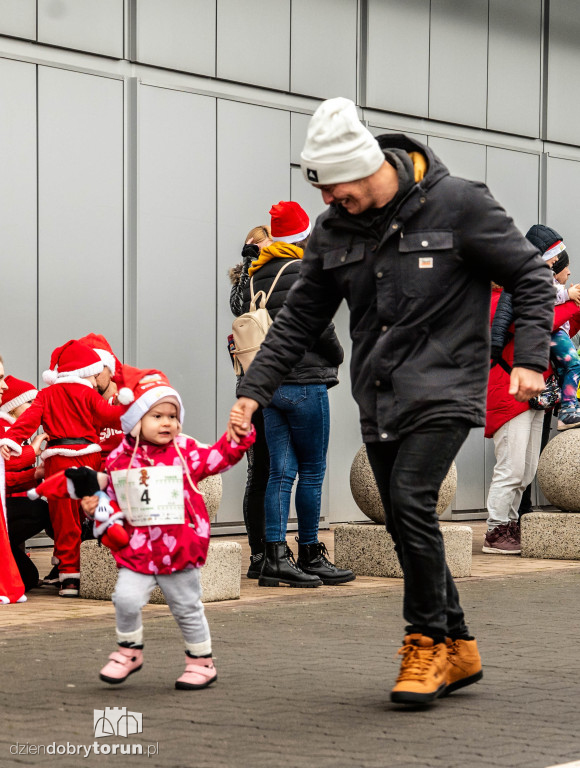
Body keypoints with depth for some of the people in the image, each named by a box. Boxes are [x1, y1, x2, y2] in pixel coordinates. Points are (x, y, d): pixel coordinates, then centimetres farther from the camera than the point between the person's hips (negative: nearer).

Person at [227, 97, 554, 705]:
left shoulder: (457, 204, -8)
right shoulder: (334, 231, 6)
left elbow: (531, 278, -2)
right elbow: (299, 319, 13)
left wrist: (528, 359, -12)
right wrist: (255, 388, 6)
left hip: (442, 390, -6)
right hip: (377, 401, 6)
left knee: (411, 502, -20)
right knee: (406, 524, 5)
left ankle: (428, 642, -6)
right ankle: (457, 650, 19)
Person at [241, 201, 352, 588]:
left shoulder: (256, 277, 11)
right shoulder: (306, 273, -10)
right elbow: (320, 327, -13)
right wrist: (337, 357, 5)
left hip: (267, 381, 7)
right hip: (305, 382, -7)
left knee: (281, 472, 6)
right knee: (312, 471, 3)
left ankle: (276, 556, 0)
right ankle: (310, 555, 9)